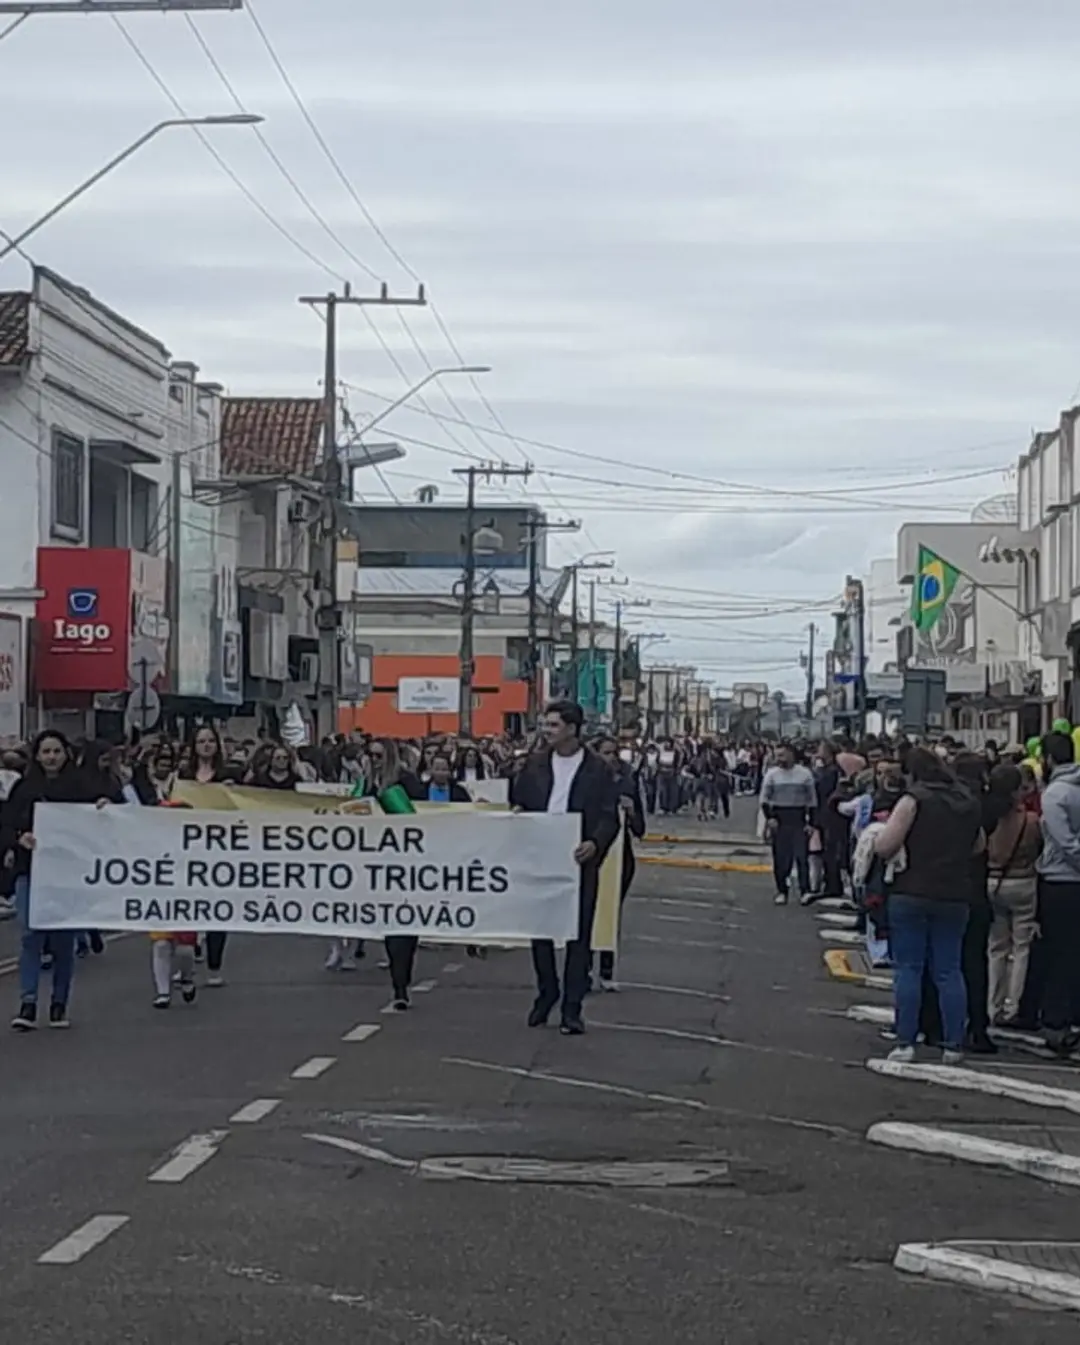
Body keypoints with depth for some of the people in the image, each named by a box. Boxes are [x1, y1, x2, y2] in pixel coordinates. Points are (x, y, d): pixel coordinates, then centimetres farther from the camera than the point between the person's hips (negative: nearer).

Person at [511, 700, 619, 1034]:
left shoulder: (597, 770, -3)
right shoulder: (535, 764, 7)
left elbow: (610, 818, -4)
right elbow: (517, 802, 15)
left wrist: (595, 844, -22)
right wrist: (517, 813, -9)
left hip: (577, 861, -3)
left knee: (578, 934, 0)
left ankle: (572, 1007, 6)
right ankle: (546, 994, 27)